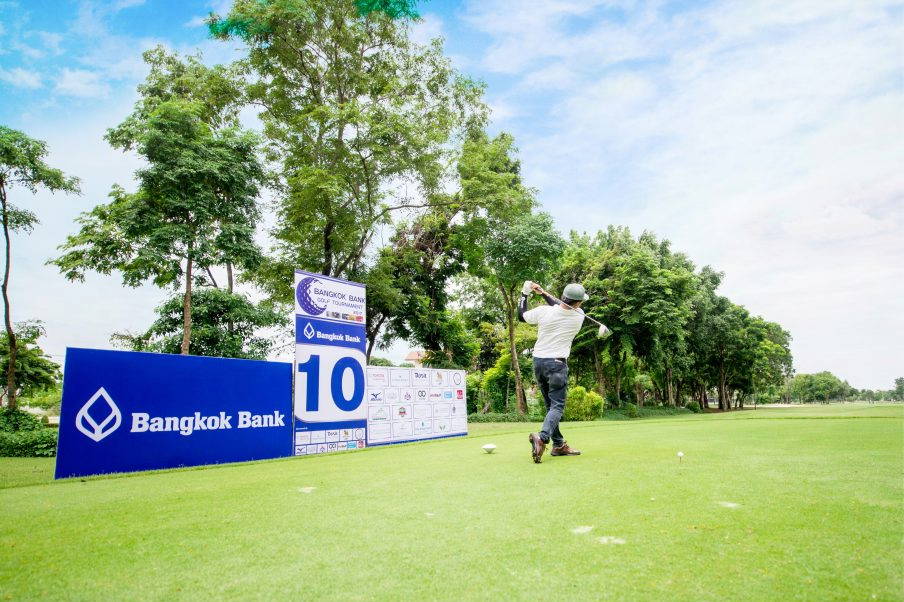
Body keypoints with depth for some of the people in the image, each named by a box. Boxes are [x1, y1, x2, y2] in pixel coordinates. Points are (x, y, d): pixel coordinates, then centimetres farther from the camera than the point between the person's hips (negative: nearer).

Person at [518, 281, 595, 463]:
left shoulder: (543, 311, -9)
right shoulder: (579, 315, -8)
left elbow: (521, 315, 10)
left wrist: (524, 294, 21)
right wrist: (543, 293, 10)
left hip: (538, 362, 4)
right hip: (557, 364, -4)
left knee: (551, 405, 15)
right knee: (557, 406, -5)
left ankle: (559, 445, 17)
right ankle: (542, 437, -30)